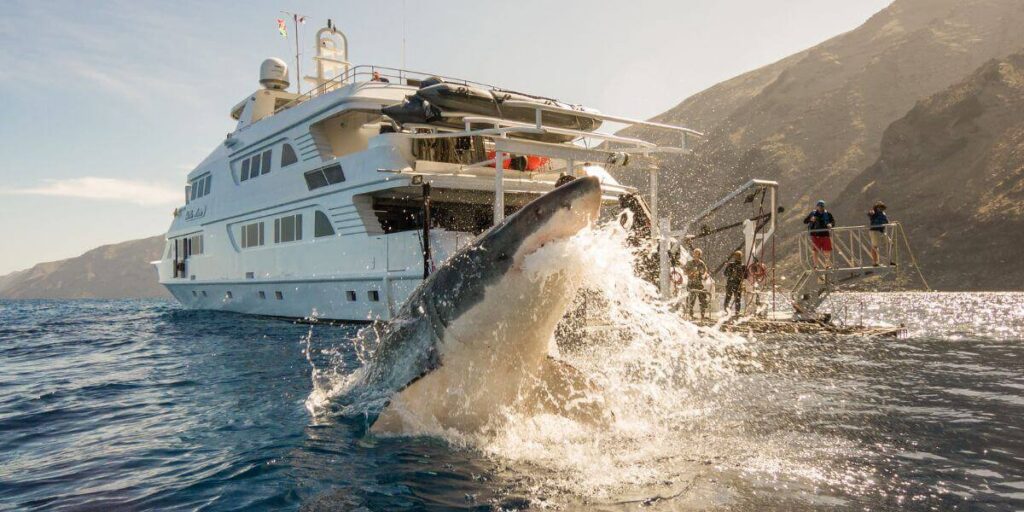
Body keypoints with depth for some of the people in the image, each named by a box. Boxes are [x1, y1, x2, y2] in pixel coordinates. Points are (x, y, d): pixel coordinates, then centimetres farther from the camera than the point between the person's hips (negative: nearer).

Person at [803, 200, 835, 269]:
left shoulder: (828, 214, 4)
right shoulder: (813, 214, 0)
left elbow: (833, 221, 9)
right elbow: (805, 221, 0)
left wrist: (831, 224, -15)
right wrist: (811, 220, -21)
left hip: (825, 235, 1)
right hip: (815, 235, -1)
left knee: (827, 250, 1)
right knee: (815, 250, 4)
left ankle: (827, 264, 9)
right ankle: (815, 265, 13)